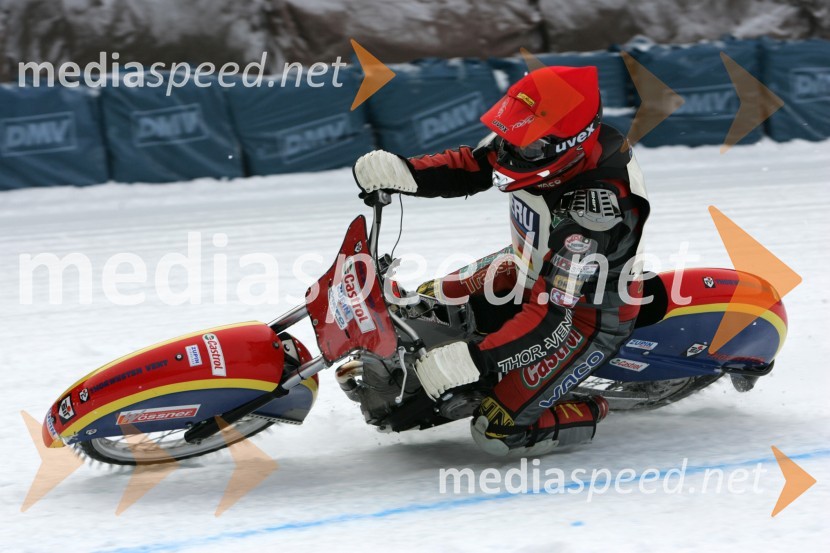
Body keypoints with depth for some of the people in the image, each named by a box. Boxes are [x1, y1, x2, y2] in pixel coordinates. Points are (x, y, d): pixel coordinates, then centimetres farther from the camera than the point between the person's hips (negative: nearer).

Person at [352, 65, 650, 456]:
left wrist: (475, 359, -43)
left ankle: (587, 415, 11)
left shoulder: (595, 210, -39)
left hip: (587, 316, -8)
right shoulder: (538, 139, -18)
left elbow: (552, 316, -39)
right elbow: (469, 165, -2)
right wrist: (403, 171, -21)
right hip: (532, 271, 8)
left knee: (498, 432, -13)